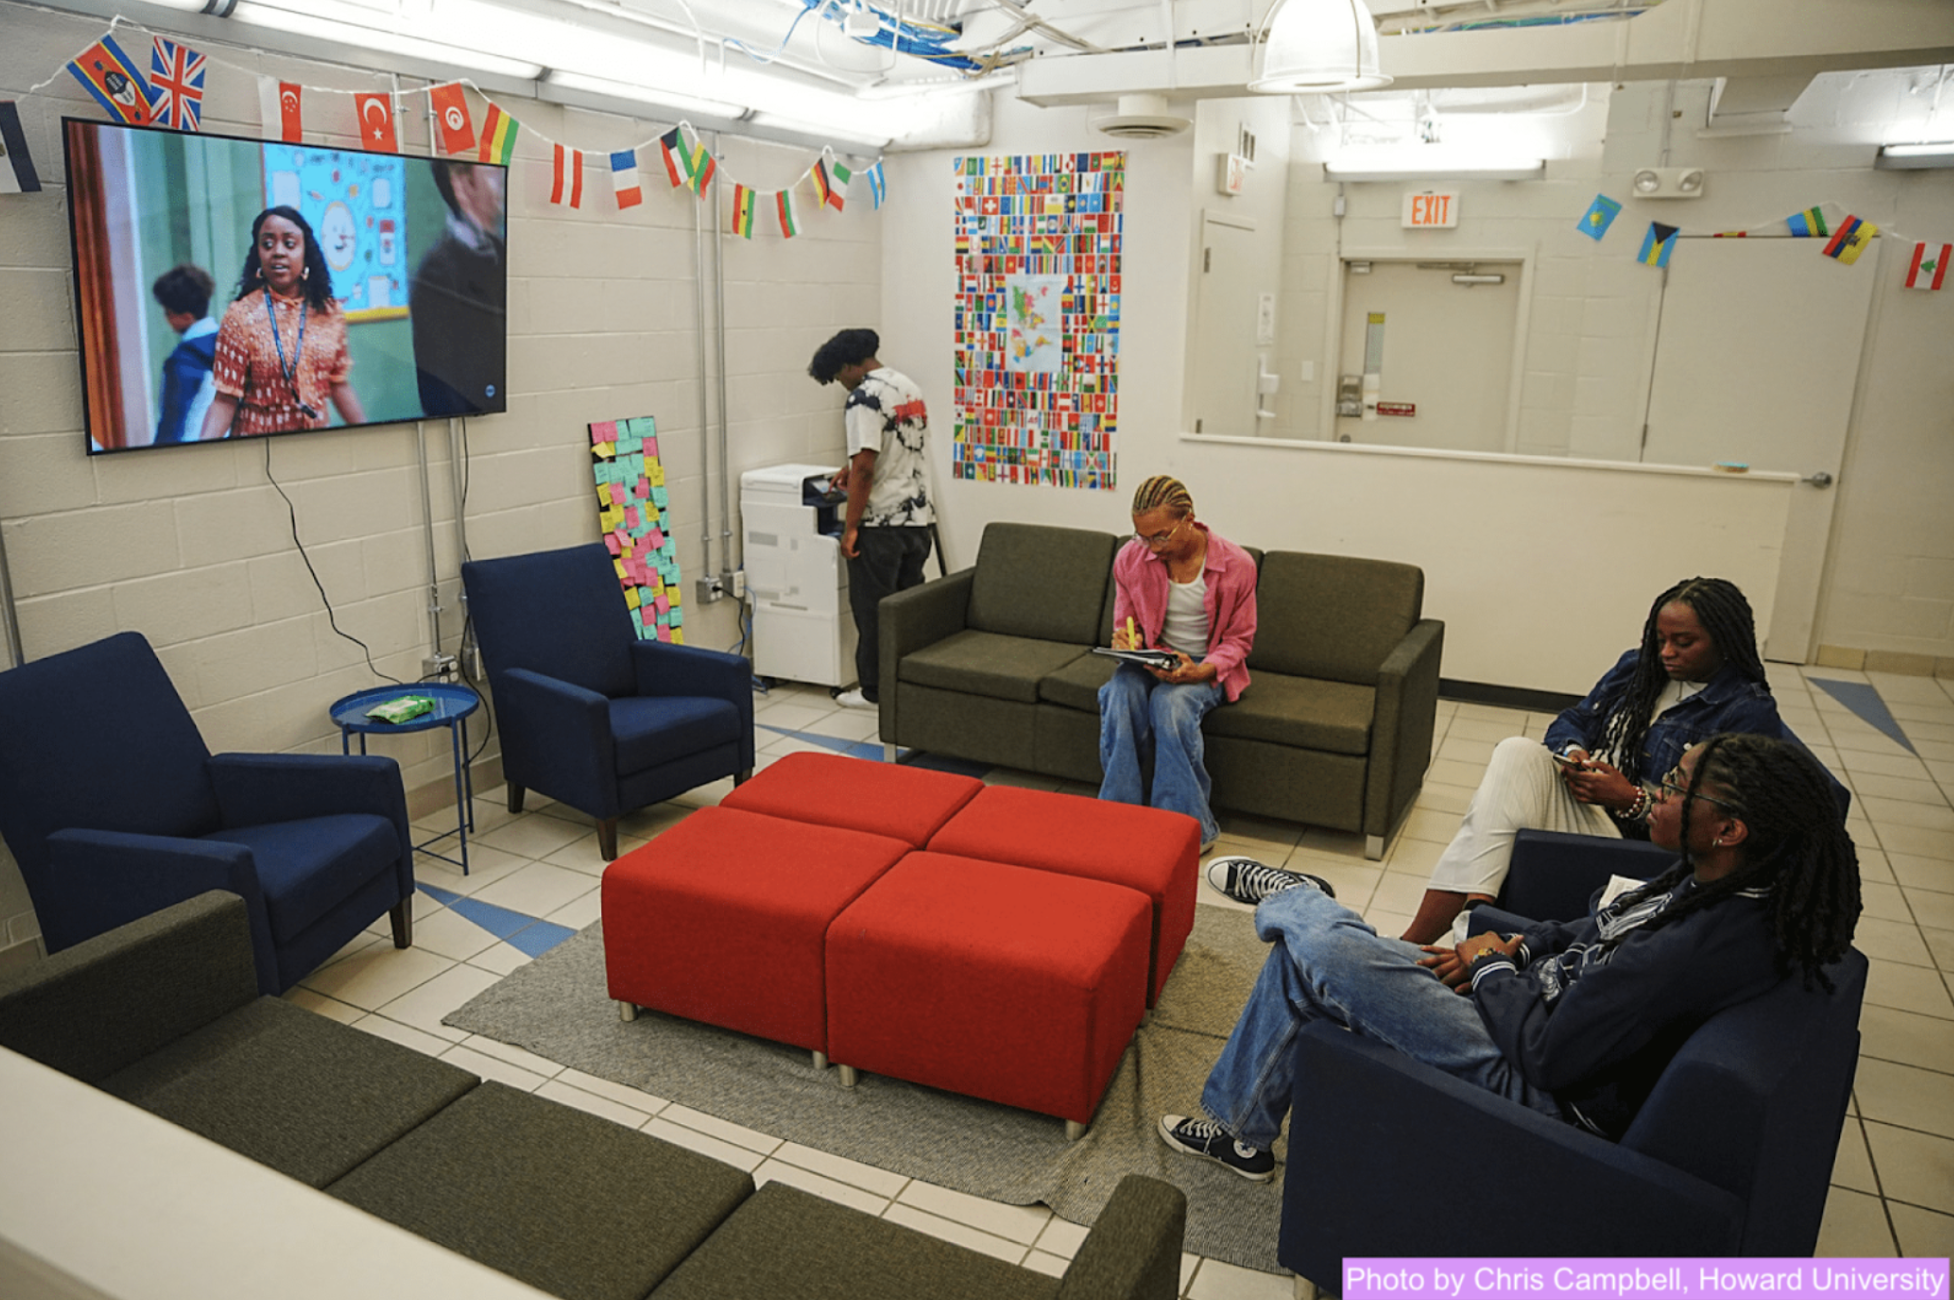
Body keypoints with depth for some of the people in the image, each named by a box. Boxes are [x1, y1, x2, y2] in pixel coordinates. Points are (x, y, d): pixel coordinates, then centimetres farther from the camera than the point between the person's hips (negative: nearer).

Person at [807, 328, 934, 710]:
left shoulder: (864, 397, -15)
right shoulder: (909, 387, 12)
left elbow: (864, 469, -21)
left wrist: (850, 528, -16)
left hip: (880, 523, -8)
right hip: (917, 518, 8)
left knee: (873, 609, 4)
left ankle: (875, 690, 12)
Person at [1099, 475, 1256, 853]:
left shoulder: (1236, 565, -13)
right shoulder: (1130, 558, -6)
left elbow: (1238, 640, -3)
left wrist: (1200, 671, -23)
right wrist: (1125, 641, -15)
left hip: (1205, 667, -2)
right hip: (1149, 658, 3)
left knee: (1170, 701, -36)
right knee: (1120, 694, -33)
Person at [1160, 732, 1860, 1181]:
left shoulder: (1713, 945, -33)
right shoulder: (1717, 879, -5)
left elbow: (1547, 1055, -28)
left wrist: (1492, 963, -11)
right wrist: (1517, 945, 1)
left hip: (1545, 1089, -9)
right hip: (1538, 1003, 9)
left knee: (1313, 955, -9)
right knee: (1306, 953, 6)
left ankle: (1293, 900, 27)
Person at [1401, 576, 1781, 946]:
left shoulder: (1749, 712, -5)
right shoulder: (1636, 666, 17)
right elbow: (1574, 720, 20)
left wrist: (1633, 799, -19)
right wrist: (1571, 752, -3)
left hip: (1630, 838, -6)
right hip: (1580, 798, 6)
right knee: (1519, 751, -26)